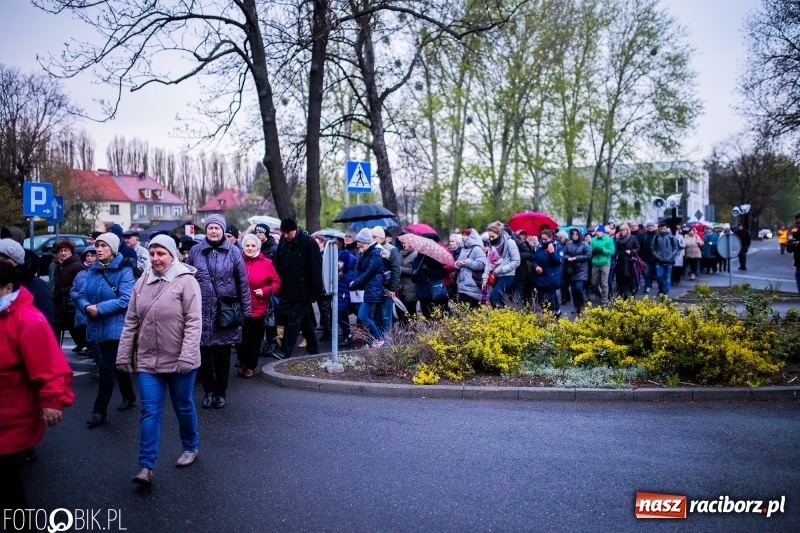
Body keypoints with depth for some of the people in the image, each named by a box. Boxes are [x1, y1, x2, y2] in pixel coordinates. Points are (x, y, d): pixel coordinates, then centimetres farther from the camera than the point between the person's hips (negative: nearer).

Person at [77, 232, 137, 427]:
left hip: (114, 328, -7)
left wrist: (100, 308, -22)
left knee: (106, 368, -4)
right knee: (115, 366, 19)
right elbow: (82, 295, 8)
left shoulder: (124, 271, -10)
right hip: (95, 328, 7)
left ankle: (99, 411, 5)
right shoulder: (93, 270, 9)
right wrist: (86, 306, -14)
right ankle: (129, 397, 36)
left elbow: (125, 300, -19)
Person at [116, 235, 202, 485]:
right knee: (150, 411, 2)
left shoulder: (186, 281, -12)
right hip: (148, 359, 4)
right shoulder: (142, 281, 4)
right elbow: (130, 321, 8)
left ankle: (190, 448, 36)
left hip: (178, 360, -4)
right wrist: (123, 355, 7)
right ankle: (146, 467, 6)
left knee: (183, 406, 13)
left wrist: (187, 356, -22)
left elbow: (194, 322, -16)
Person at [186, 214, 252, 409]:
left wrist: (246, 310, -3)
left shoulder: (233, 252, 1)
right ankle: (209, 391, 21)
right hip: (202, 311, 1)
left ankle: (221, 392, 22)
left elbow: (243, 282, 0)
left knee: (223, 354, 9)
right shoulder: (195, 251, 5)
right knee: (204, 353, 7)